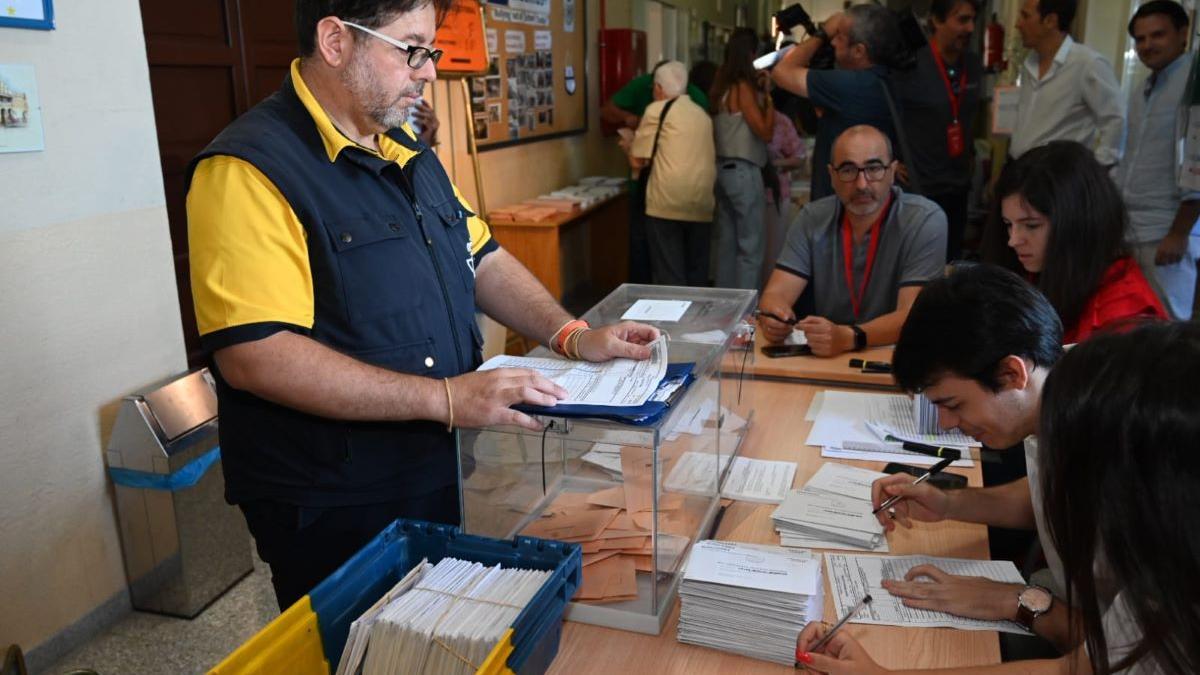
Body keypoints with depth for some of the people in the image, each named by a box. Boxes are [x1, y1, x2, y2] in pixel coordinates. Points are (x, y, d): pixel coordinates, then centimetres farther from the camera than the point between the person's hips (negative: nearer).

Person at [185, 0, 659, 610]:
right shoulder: (248, 170, -20)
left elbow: (479, 257, 14)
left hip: (436, 476, 8)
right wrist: (445, 398, -28)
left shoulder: (406, 149, 8)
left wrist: (569, 334, -1)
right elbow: (253, 355, -27)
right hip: (329, 509, -7)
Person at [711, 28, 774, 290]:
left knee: (728, 242, 13)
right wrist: (768, 98, -3)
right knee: (751, 245, -2)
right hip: (743, 171, -8)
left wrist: (759, 91, 16)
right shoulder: (743, 88, -12)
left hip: (723, 168, 8)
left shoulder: (721, 87, 10)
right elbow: (764, 131, -13)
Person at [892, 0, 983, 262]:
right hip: (918, 188, -6)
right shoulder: (910, 66, -15)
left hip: (958, 186, 6)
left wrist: (970, 152, 17)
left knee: (952, 261, 14)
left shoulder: (974, 64, 6)